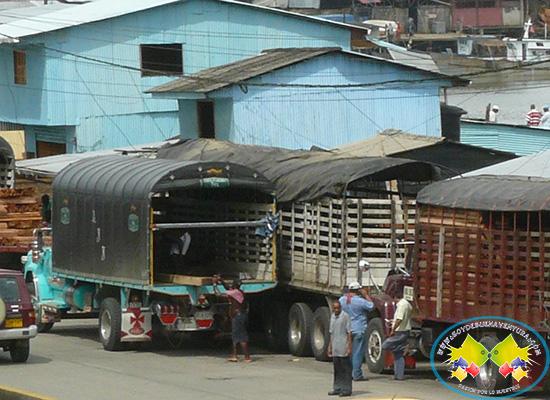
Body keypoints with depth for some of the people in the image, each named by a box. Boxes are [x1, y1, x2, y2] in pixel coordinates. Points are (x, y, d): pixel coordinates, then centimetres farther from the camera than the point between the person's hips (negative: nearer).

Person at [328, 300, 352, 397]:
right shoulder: (332, 317, 13)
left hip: (343, 349, -7)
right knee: (337, 370, 12)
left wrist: (349, 347, -15)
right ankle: (337, 388, 19)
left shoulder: (345, 316, -8)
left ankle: (346, 389, 0)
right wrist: (330, 347, 18)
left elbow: (349, 332, -10)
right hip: (335, 349, 7)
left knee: (346, 369, -3)